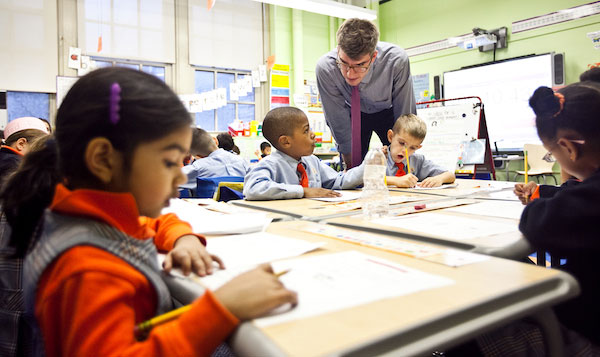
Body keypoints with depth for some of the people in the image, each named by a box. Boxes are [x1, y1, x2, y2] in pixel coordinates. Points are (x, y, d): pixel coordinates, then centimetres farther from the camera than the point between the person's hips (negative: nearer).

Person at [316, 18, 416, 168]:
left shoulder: (397, 60, -34)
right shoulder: (325, 67, -32)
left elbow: (406, 114, -21)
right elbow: (337, 120, -21)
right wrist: (350, 162, -14)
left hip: (388, 113, 0)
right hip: (354, 114, 0)